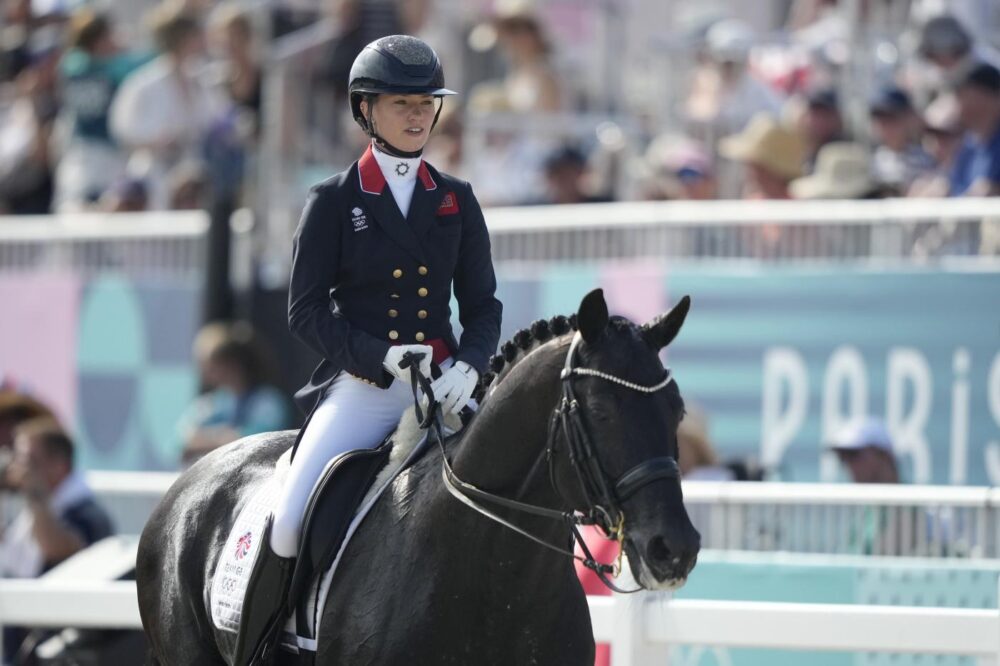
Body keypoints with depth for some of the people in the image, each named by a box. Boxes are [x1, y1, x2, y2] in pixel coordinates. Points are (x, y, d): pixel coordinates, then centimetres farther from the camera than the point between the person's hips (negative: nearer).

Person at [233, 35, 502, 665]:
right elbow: (306, 310, -1)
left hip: (443, 386, 3)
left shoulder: (457, 201, 12)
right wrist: (382, 358, -16)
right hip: (359, 388, -3)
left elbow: (482, 304, 12)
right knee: (292, 519, -20)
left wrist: (468, 365, -10)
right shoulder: (334, 202, 4)